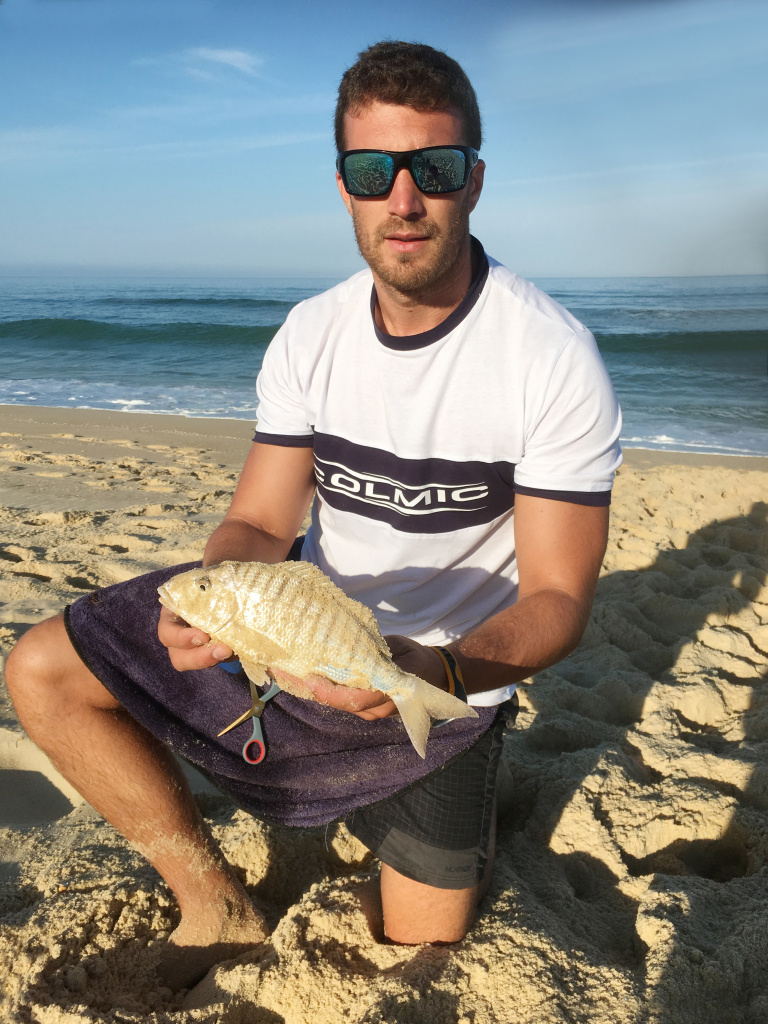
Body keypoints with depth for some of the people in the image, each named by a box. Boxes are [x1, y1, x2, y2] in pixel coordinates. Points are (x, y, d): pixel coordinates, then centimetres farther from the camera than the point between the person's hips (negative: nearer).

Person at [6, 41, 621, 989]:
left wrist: (436, 671, -40)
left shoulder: (555, 358, -21)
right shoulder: (309, 334, -7)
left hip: (448, 672, -3)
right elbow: (259, 524, -6)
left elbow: (557, 601, -20)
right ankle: (216, 903, 7)